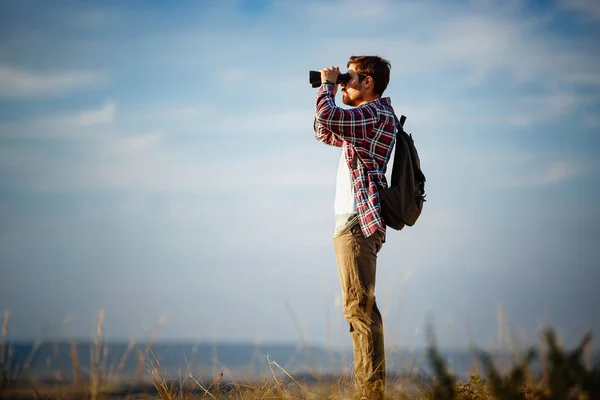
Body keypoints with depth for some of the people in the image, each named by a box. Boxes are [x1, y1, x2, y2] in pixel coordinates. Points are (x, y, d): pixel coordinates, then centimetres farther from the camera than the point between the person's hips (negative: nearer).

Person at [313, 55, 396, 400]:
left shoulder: (376, 114, -10)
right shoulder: (368, 117, 22)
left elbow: (327, 118, -26)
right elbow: (325, 134, 35)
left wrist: (328, 85, -7)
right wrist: (329, 91, 23)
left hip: (359, 222, -11)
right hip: (352, 223, 11)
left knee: (360, 308, -14)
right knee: (361, 309, 11)